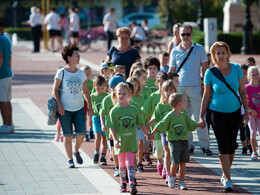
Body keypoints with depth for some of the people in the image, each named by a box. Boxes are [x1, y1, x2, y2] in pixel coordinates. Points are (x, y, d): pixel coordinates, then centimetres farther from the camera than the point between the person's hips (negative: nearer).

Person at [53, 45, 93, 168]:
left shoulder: (81, 73, 6)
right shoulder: (62, 73, -7)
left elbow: (85, 91, 14)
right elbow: (55, 89, -5)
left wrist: (90, 106, 10)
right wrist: (59, 105, -15)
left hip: (79, 108, 3)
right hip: (65, 109, -3)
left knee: (81, 132, -7)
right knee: (67, 135, -1)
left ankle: (76, 151, 21)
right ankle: (69, 159, 12)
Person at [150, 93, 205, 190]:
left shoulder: (184, 116, 11)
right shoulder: (170, 116, -8)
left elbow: (191, 124, 18)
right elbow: (160, 126, -8)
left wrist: (199, 124, 1)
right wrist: (152, 134, -13)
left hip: (184, 141, 6)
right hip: (174, 142, -5)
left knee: (183, 163, 4)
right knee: (175, 162, -10)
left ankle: (181, 182, 11)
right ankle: (172, 176, 18)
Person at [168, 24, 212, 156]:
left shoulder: (199, 49, 4)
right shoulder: (175, 51, 8)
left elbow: (205, 68, 6)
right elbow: (171, 71, 12)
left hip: (196, 88, -2)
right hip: (179, 88, 2)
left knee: (200, 118, -3)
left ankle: (204, 145, 3)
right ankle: (188, 145, 14)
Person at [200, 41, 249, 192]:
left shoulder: (236, 69, -4)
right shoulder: (210, 73, -9)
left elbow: (242, 91, 4)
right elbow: (206, 95, -1)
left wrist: (246, 111, 2)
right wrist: (201, 116, 1)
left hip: (235, 112, 3)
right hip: (217, 113, -3)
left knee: (231, 145, 9)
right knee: (223, 146, -9)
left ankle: (225, 174, 28)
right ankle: (227, 179, -7)